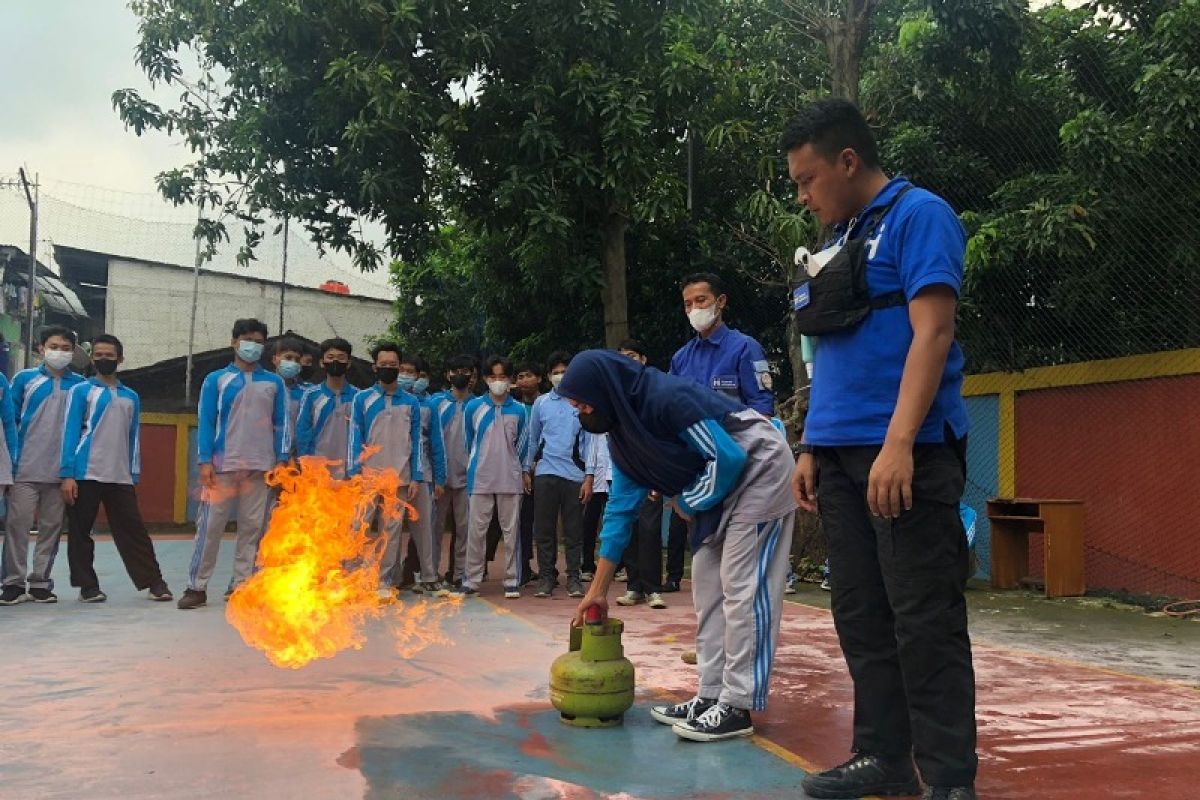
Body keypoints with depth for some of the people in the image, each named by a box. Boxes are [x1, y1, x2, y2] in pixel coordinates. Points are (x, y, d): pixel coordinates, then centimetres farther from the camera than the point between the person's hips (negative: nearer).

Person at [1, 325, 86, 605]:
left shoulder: (79, 384, 8)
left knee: (52, 527, 5)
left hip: (61, 470, 1)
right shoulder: (24, 379, 6)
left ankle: (40, 583, 13)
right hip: (26, 468, -1)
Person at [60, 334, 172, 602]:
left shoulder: (131, 397, 15)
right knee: (80, 531, 3)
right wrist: (67, 474, -11)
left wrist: (134, 476, 11)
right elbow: (70, 433, -3)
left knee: (133, 530, 0)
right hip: (85, 475, -2)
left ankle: (154, 582, 1)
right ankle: (88, 585, 12)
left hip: (120, 478, 3)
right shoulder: (81, 391, 3)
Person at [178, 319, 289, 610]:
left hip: (261, 466, 2)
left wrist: (281, 461, -1)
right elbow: (206, 422, 2)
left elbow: (282, 423, 9)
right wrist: (205, 461, -7)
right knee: (210, 525, -3)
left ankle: (240, 585, 10)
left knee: (252, 527, 3)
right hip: (223, 465, -2)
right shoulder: (216, 380, 6)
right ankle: (197, 587, 3)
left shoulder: (274, 383, 11)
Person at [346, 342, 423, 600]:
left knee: (392, 531, 3)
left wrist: (416, 478, 0)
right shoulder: (362, 399, 5)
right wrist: (354, 473, -8)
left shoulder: (411, 402, 8)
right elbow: (355, 438, 1)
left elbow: (416, 441, 7)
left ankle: (385, 582, 8)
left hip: (399, 478, 1)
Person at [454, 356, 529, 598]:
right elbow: (467, 441, 14)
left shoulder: (518, 410, 5)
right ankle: (471, 581, 9)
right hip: (480, 479, 0)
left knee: (511, 531, 4)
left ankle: (512, 581, 10)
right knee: (476, 531, 2)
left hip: (510, 480, 1)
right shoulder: (474, 407, 3)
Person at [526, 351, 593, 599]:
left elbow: (589, 441, 3)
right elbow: (533, 440, 16)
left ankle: (573, 577, 10)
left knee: (574, 530, 3)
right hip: (545, 474, 1)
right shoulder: (541, 403, 10)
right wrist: (528, 469, 13)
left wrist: (589, 477, -3)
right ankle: (546, 576, 10)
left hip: (575, 474, -1)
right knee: (544, 528, 2)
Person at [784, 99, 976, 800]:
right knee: (862, 614, 10)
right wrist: (813, 447, 16)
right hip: (841, 453, 8)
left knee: (924, 620, -4)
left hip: (905, 451, -8)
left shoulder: (919, 215, -5)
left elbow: (931, 334, -15)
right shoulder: (840, 238, 19)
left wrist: (899, 443, -23)